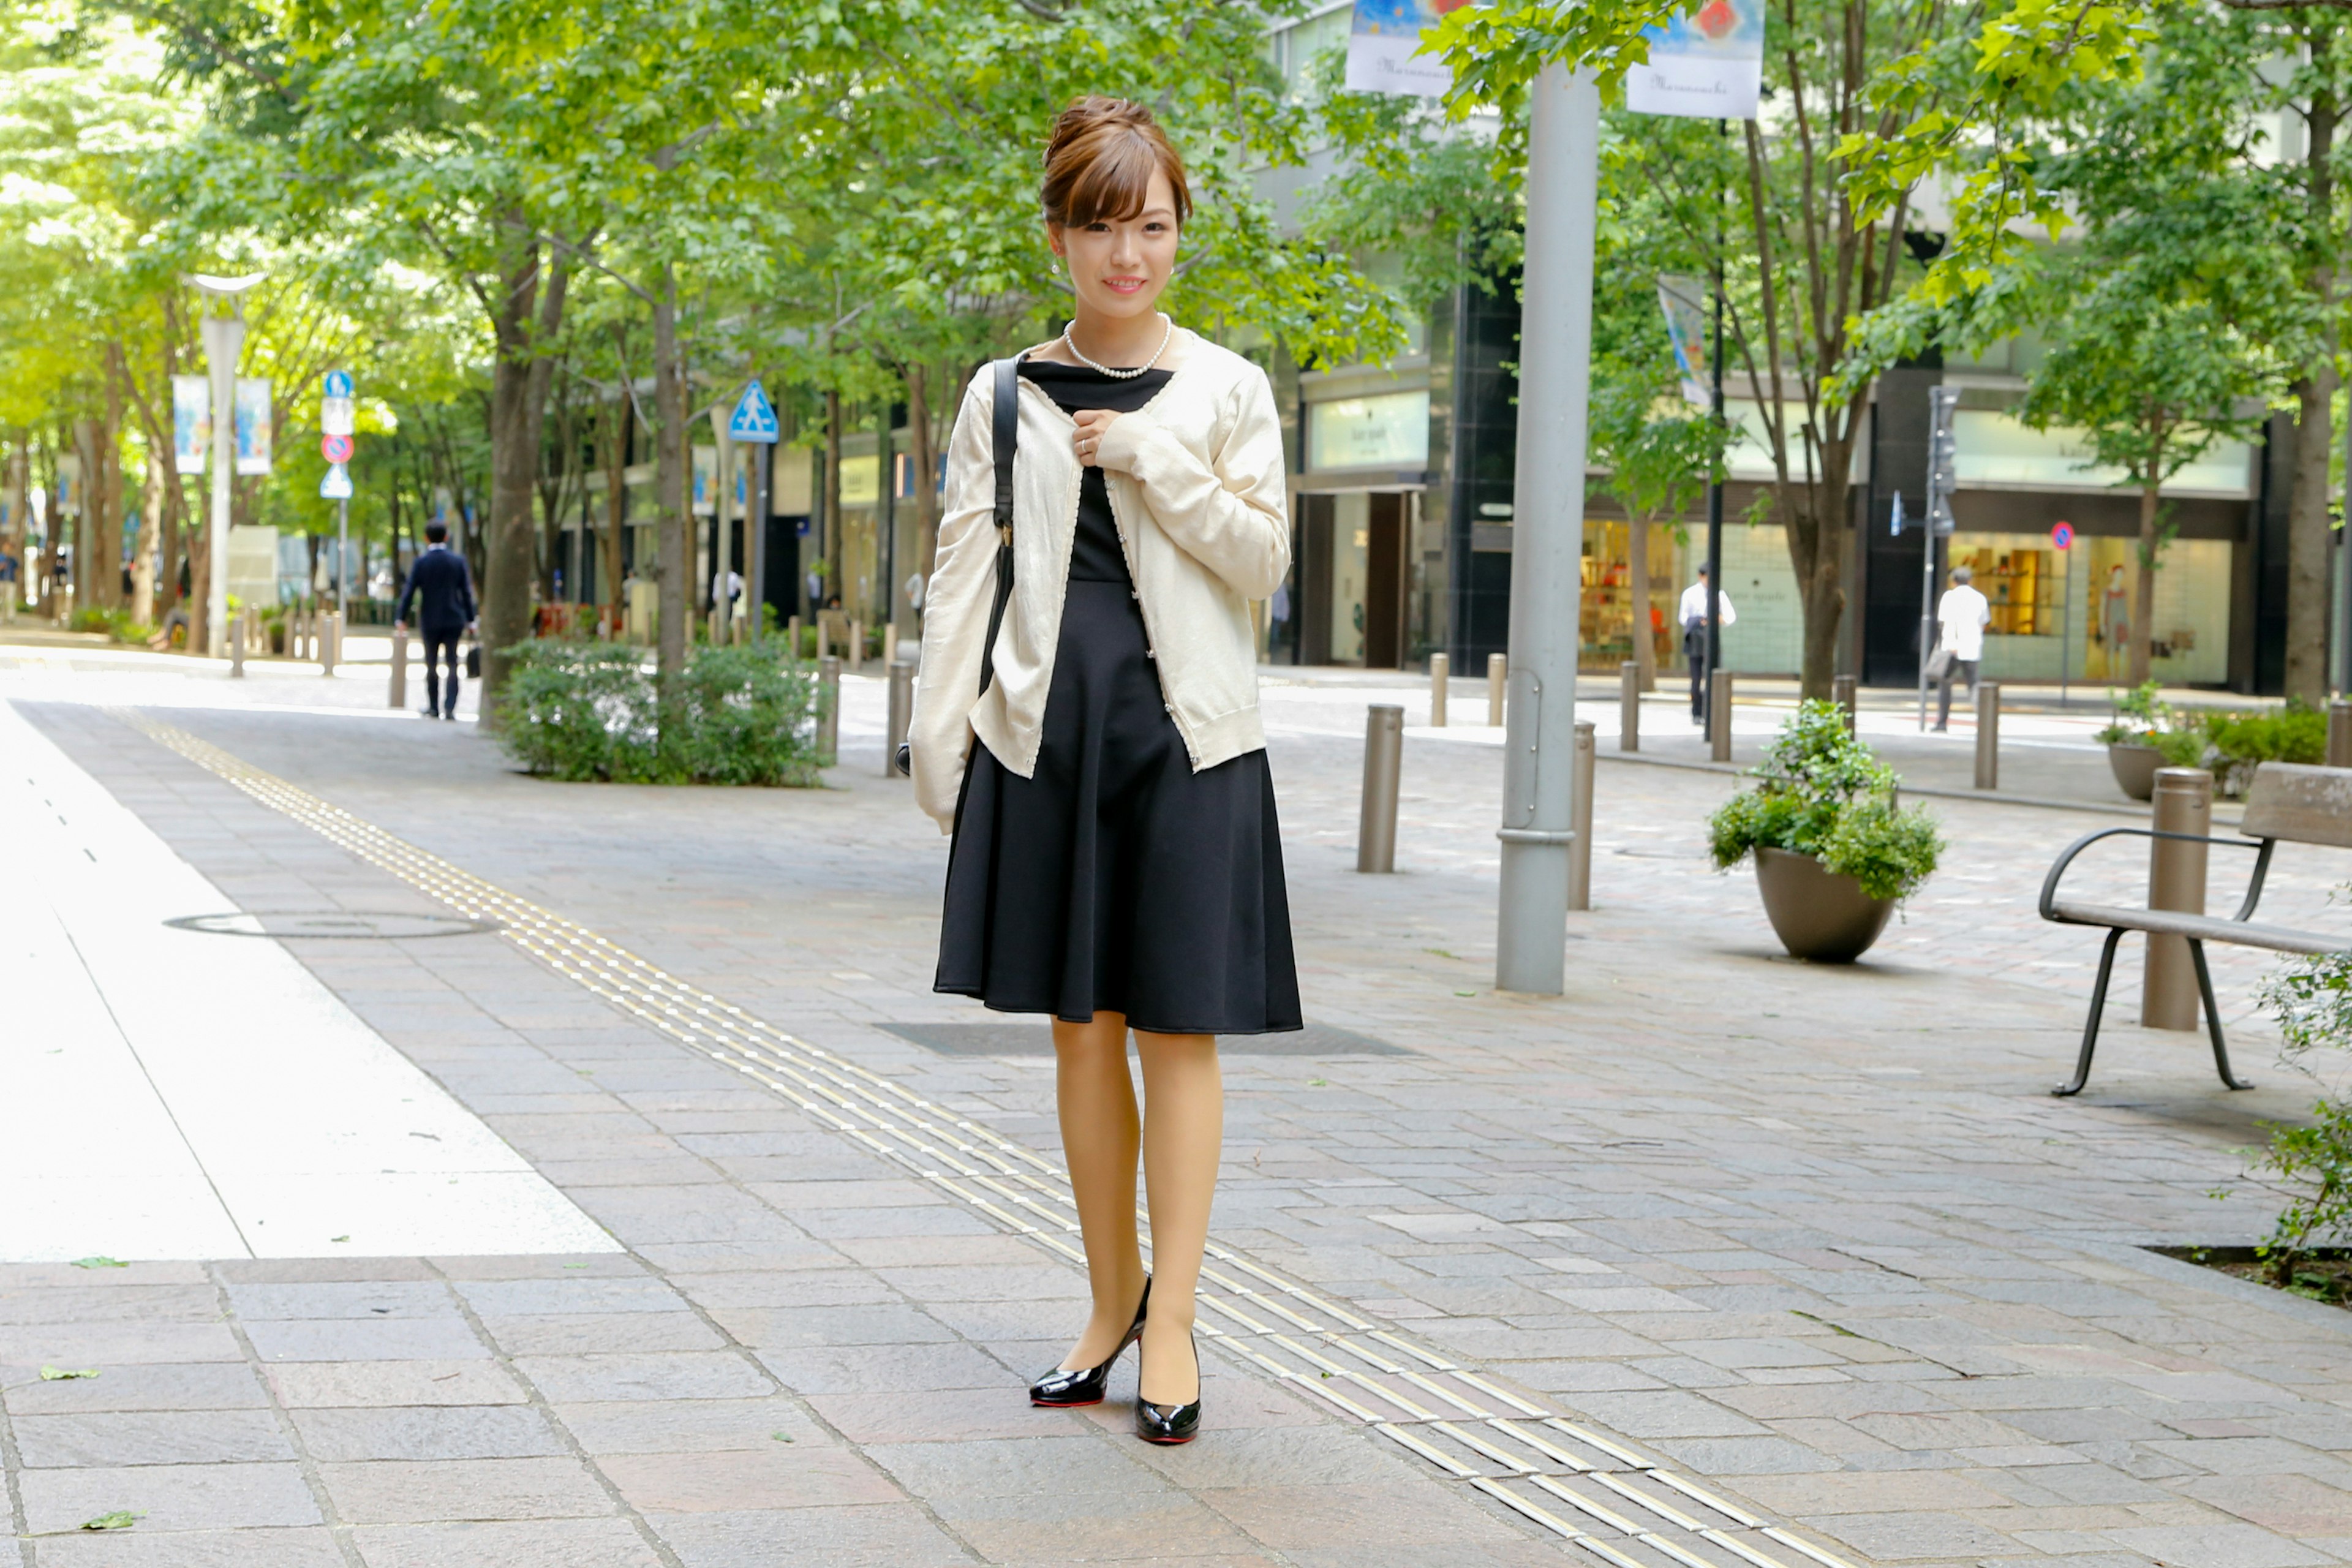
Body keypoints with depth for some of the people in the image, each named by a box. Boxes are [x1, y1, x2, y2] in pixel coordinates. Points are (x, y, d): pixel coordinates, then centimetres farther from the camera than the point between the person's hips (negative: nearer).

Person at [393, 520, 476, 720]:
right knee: (452, 664, 2)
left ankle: (433, 708, 17)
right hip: (454, 620, 1)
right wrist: (470, 620, 5)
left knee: (431, 665, 12)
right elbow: (467, 592, 0)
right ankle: (449, 707, -10)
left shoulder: (421, 562, -5)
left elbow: (409, 591, -6)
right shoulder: (458, 561, -1)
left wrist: (400, 618, 0)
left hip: (430, 621, -1)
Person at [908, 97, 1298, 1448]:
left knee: (1180, 1025, -3)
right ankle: (1112, 1300, 19)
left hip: (1186, 729, -2)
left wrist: (1154, 458, -10)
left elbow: (1265, 560, -1)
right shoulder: (1005, 397, 8)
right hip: (1049, 726, 2)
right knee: (1080, 1026, 7)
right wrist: (943, 739, 0)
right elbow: (964, 574, 7)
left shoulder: (1227, 389, 5)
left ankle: (1171, 1320, 1)